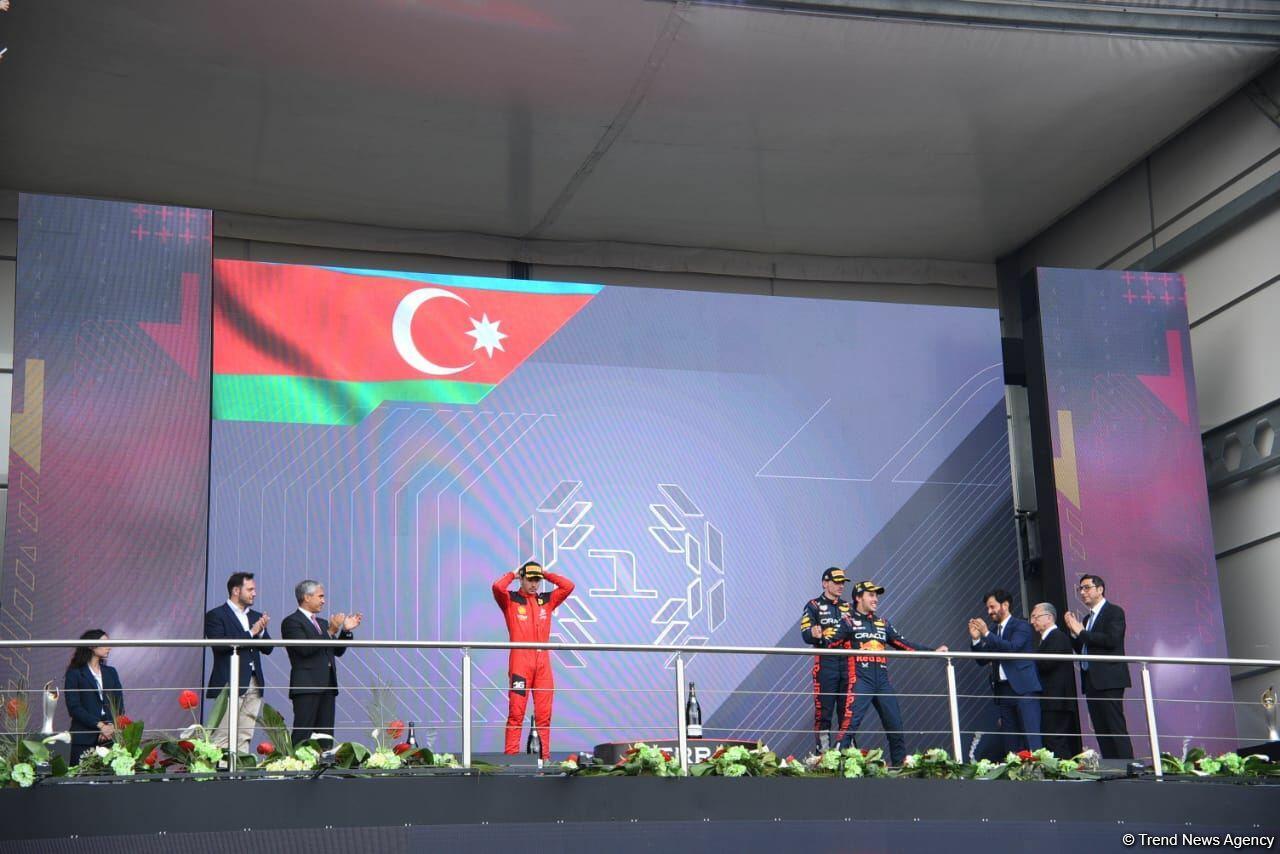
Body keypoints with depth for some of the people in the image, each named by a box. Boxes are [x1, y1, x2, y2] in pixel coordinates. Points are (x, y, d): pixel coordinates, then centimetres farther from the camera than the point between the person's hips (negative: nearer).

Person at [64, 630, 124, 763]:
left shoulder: (111, 672, 18)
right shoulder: (75, 673, 3)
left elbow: (119, 705, 12)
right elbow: (74, 707, -7)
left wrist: (111, 726, -7)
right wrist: (100, 725, -15)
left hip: (110, 738, 4)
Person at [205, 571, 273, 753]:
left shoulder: (255, 617, 18)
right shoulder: (216, 615, -2)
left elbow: (267, 649, 13)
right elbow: (219, 644, -16)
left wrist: (262, 631, -6)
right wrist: (250, 633, -14)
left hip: (253, 683, 7)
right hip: (230, 683, -6)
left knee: (245, 738, 5)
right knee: (223, 736, -8)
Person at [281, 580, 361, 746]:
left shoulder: (323, 624, 22)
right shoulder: (291, 622, -3)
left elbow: (337, 651, 20)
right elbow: (305, 649, -16)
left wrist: (346, 630, 6)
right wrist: (330, 632, -18)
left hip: (327, 686, 8)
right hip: (306, 687, -8)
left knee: (326, 736, 3)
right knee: (303, 735, -10)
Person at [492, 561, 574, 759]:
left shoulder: (547, 600, 18)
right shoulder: (510, 599, 7)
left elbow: (568, 586, 9)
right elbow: (497, 587, -12)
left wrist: (546, 574, 14)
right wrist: (512, 575, 6)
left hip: (543, 661, 4)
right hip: (520, 660, -4)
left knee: (544, 713, 2)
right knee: (516, 711, -9)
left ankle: (545, 756, 3)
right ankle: (510, 755, -10)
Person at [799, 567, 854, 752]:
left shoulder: (848, 607, 20)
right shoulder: (814, 606, 4)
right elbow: (805, 635, -8)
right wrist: (814, 634, -29)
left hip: (848, 663, 5)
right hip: (825, 664, -5)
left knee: (847, 709, 5)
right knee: (823, 709, -6)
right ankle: (823, 751, -3)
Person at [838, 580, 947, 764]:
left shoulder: (883, 623, 21)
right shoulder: (849, 620, 3)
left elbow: (903, 644, 19)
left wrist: (933, 651, 13)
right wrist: (845, 628, -25)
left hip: (882, 681, 6)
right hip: (860, 680, -6)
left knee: (895, 726, 8)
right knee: (850, 723, -15)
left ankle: (901, 765, 18)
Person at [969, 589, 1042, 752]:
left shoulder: (1021, 626, 0)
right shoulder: (992, 629, 16)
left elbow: (1013, 647, -18)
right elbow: (982, 661, 15)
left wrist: (987, 634, -19)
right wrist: (976, 639, 0)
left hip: (1023, 688, -6)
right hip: (1002, 690, 6)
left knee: (1031, 737, -12)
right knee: (1011, 742, 3)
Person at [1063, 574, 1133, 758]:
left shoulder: (1114, 612, -2)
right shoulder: (1087, 619, 21)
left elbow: (1112, 640, -18)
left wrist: (1081, 632, -11)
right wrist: (1074, 632, 3)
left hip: (1109, 680, -8)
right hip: (1091, 681, 8)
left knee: (1116, 729, -12)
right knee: (1101, 731, 6)